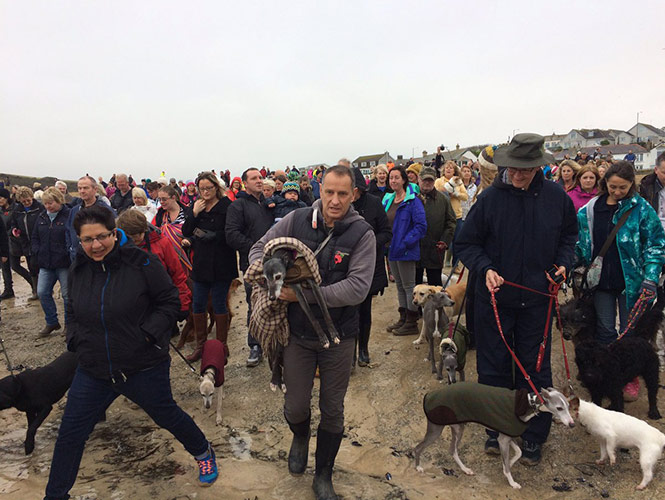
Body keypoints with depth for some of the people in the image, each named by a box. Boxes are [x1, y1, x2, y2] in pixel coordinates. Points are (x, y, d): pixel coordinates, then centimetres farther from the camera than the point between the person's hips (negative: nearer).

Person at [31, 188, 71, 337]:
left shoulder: (69, 215, -9)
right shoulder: (42, 216, 10)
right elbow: (35, 237, 19)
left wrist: (68, 255, -14)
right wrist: (37, 252, 6)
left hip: (64, 263, -6)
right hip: (46, 263, 6)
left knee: (67, 294, 3)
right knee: (42, 292, 5)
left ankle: (69, 324, 19)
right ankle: (51, 322, 22)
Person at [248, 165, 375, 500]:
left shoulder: (362, 233, -14)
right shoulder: (296, 221, -7)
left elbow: (358, 287, -23)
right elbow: (259, 250, 4)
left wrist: (303, 294, -26)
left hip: (339, 336, -1)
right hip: (298, 333, 1)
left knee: (332, 411, 14)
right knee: (295, 407, 11)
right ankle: (300, 438, 50)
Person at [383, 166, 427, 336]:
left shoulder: (413, 201, -13)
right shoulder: (387, 200, 10)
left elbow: (421, 226, -18)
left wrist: (406, 243, -22)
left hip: (406, 252, -8)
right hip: (392, 250, 8)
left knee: (409, 286, 1)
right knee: (399, 285, 16)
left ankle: (412, 323, 11)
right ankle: (403, 318, 27)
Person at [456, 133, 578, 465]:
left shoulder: (556, 197, -4)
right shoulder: (490, 198, -11)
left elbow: (569, 235, 13)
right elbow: (466, 243, -3)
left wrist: (563, 263, -3)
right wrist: (485, 269, -19)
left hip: (537, 299, 1)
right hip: (494, 297, -1)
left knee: (535, 369, 11)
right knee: (494, 368, 11)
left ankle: (534, 436, 29)